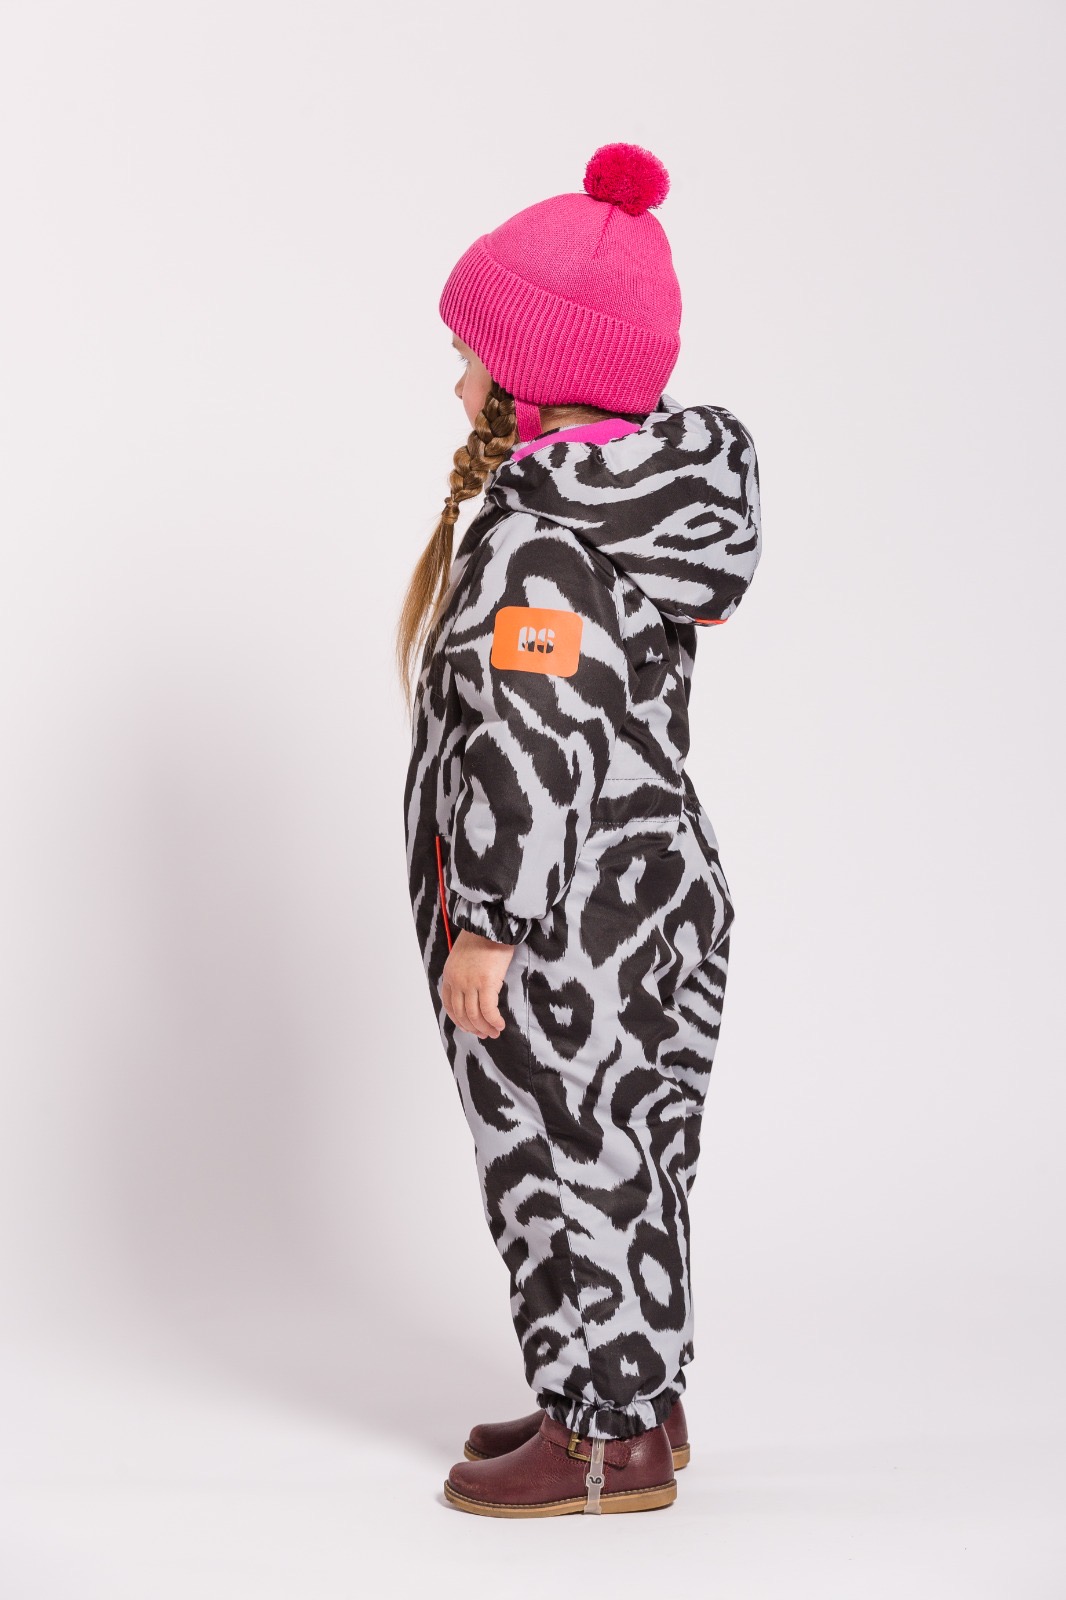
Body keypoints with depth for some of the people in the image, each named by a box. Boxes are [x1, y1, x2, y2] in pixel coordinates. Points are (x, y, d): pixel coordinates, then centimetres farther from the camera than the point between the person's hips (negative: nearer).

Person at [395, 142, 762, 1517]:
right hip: (649, 890, 9)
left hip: (561, 925, -9)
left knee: (564, 1159, 3)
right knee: (622, 1150, 18)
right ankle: (637, 1399, 31)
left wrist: (487, 926, -19)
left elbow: (529, 746, -25)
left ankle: (608, 1439, 16)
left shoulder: (532, 540, -21)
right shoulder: (648, 506, 6)